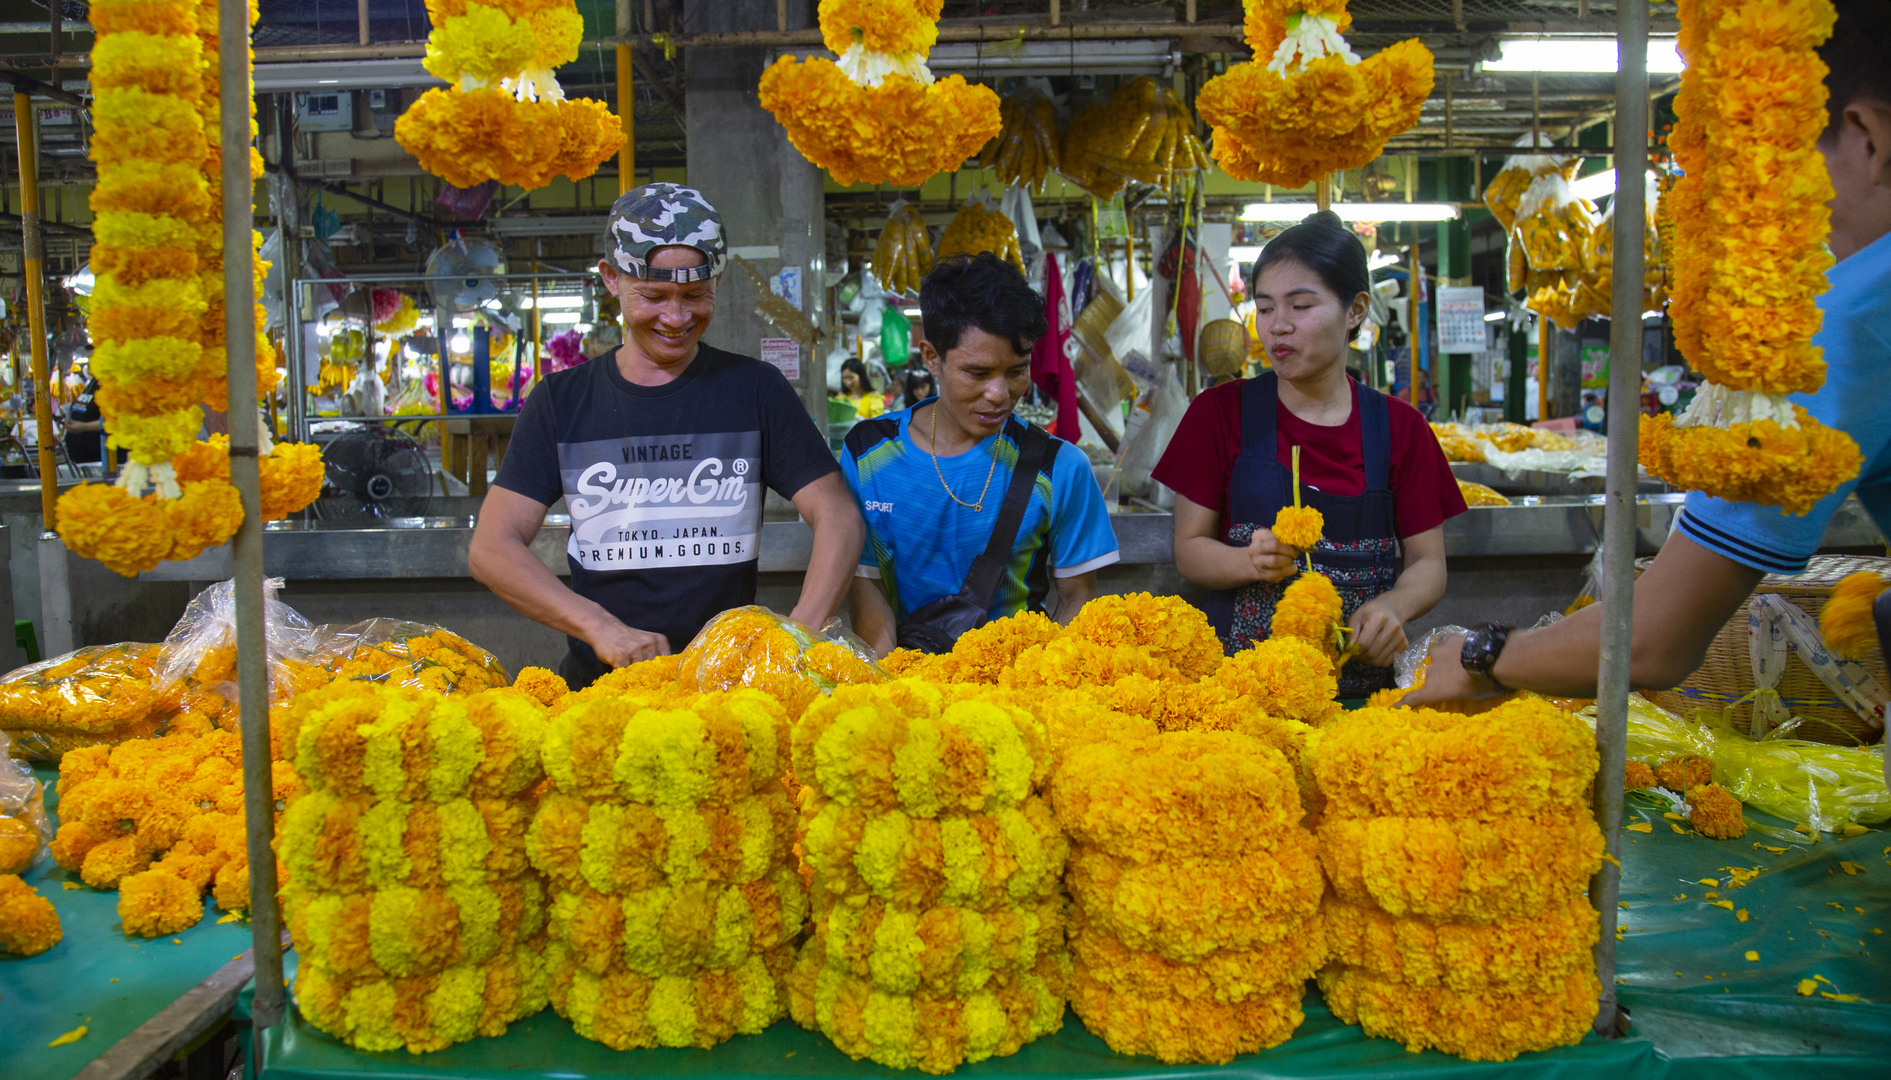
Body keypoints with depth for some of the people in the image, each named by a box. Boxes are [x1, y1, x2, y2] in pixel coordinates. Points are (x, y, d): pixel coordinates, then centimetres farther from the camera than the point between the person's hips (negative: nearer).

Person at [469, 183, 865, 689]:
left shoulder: (754, 388, 5)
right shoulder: (561, 401, 7)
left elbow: (839, 518, 2)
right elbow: (492, 548, 1)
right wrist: (600, 627, -14)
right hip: (598, 683, 1)